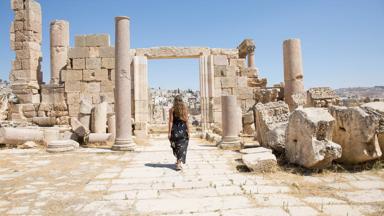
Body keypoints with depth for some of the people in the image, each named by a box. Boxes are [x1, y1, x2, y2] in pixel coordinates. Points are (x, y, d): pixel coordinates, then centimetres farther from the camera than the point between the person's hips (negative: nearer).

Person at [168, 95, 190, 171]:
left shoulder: (172, 109, -3)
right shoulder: (185, 109, 0)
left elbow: (171, 121, -7)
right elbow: (186, 121, -2)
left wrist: (169, 132, -5)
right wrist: (188, 131, 4)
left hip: (174, 130, 0)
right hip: (183, 129, 0)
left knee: (176, 146, 19)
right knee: (182, 147, 2)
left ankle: (178, 160, 32)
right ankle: (179, 163, -6)